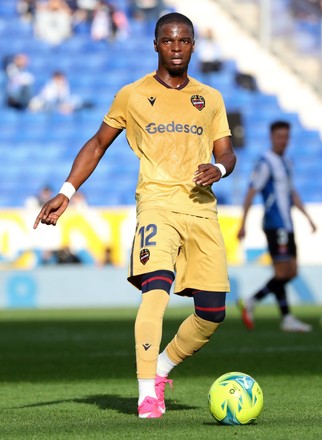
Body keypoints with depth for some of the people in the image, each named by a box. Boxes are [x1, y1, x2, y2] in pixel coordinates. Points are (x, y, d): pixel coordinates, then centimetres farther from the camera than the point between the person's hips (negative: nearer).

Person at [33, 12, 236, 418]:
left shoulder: (210, 99, 16)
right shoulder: (132, 96, 9)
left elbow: (226, 153, 17)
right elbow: (98, 145, 16)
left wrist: (219, 169, -8)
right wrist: (66, 192, 6)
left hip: (202, 209, 4)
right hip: (157, 203, -4)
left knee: (212, 312, -1)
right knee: (156, 288, -27)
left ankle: (161, 367, 23)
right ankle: (147, 392, -28)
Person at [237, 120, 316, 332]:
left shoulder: (286, 163, 17)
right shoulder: (265, 163, -9)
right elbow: (251, 193, -12)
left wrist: (308, 217, 20)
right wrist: (243, 224, -15)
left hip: (287, 225, 9)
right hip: (275, 225, -9)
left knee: (291, 272, 8)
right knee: (282, 271, -8)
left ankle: (251, 303, 13)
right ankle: (287, 319, -2)